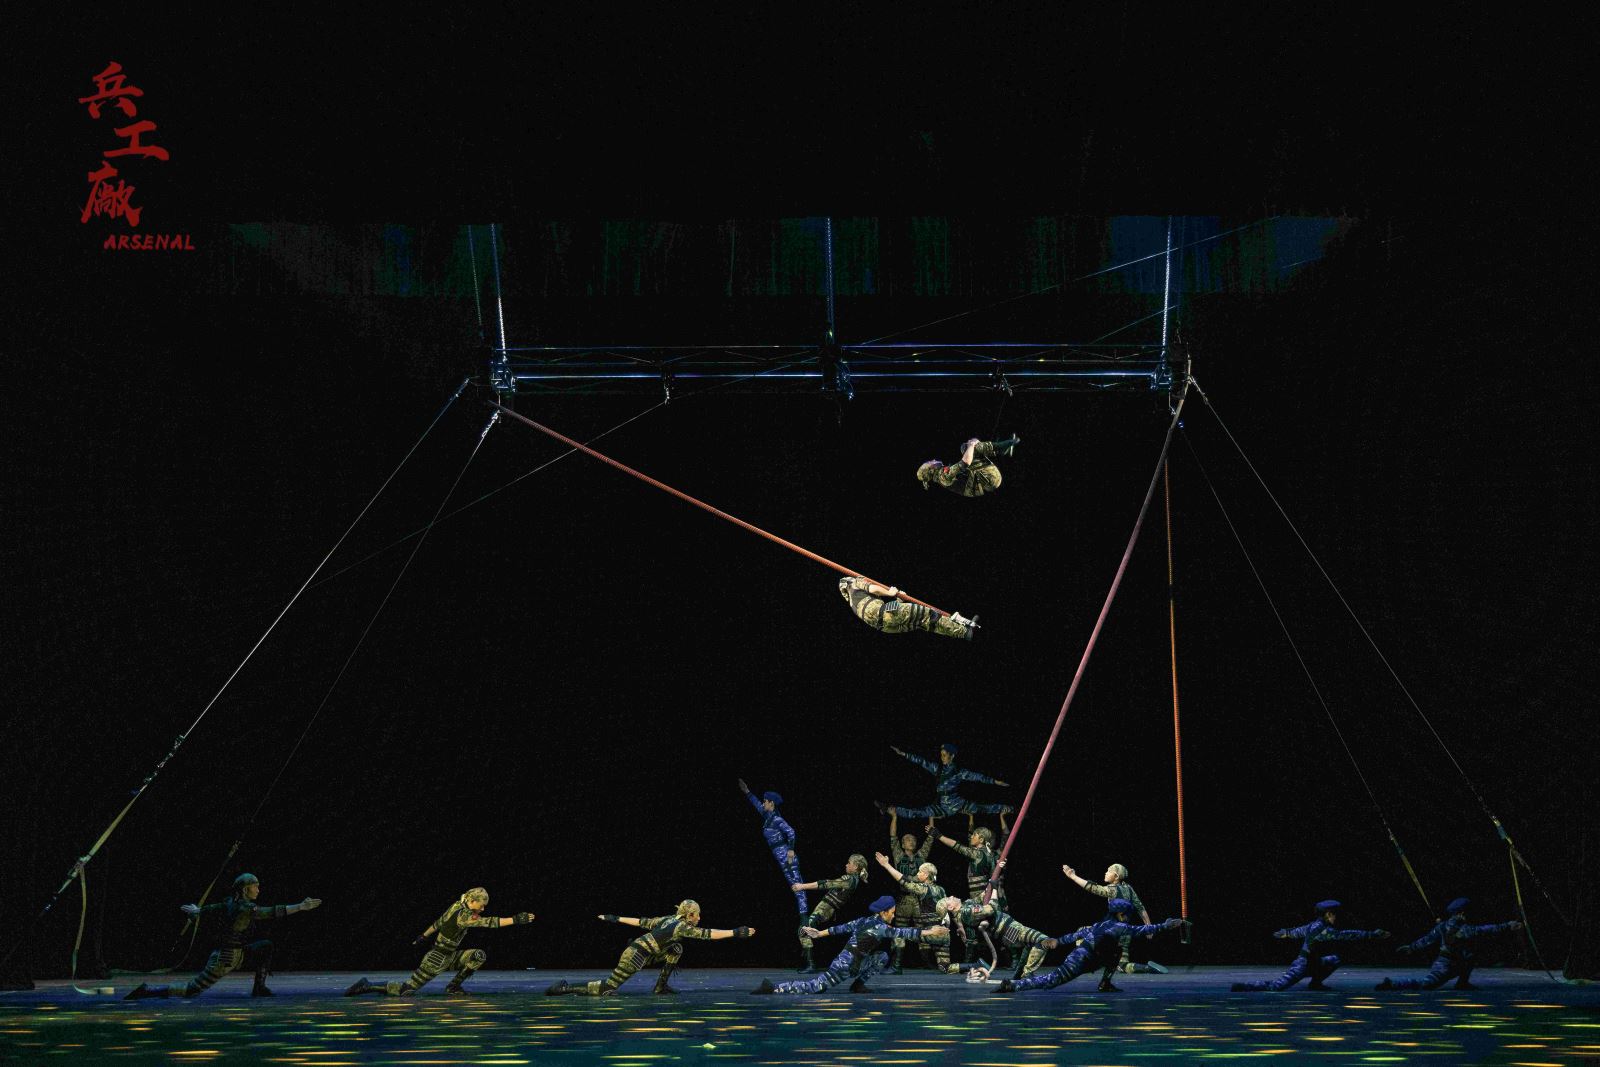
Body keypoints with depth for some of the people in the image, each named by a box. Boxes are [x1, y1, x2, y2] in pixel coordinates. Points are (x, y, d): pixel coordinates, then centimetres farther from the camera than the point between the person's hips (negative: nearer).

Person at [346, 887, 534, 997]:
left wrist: (424, 936, 28)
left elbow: (439, 921, 14)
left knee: (481, 955, -6)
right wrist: (515, 920, -38)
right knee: (405, 990, -7)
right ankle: (367, 986, 6)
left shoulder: (458, 906, 0)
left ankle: (453, 986, 5)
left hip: (451, 956, 9)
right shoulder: (463, 916, -27)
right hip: (438, 959, -9)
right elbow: (489, 922, -36)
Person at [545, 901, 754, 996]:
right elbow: (709, 934, -18)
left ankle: (661, 986, 15)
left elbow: (642, 922, 19)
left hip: (636, 947, 9)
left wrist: (616, 919, 25)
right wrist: (735, 932, -18)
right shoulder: (684, 926, -9)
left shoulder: (668, 919, 15)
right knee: (607, 988, -7)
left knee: (676, 948, 15)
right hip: (636, 957, -9)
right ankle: (566, 988, -8)